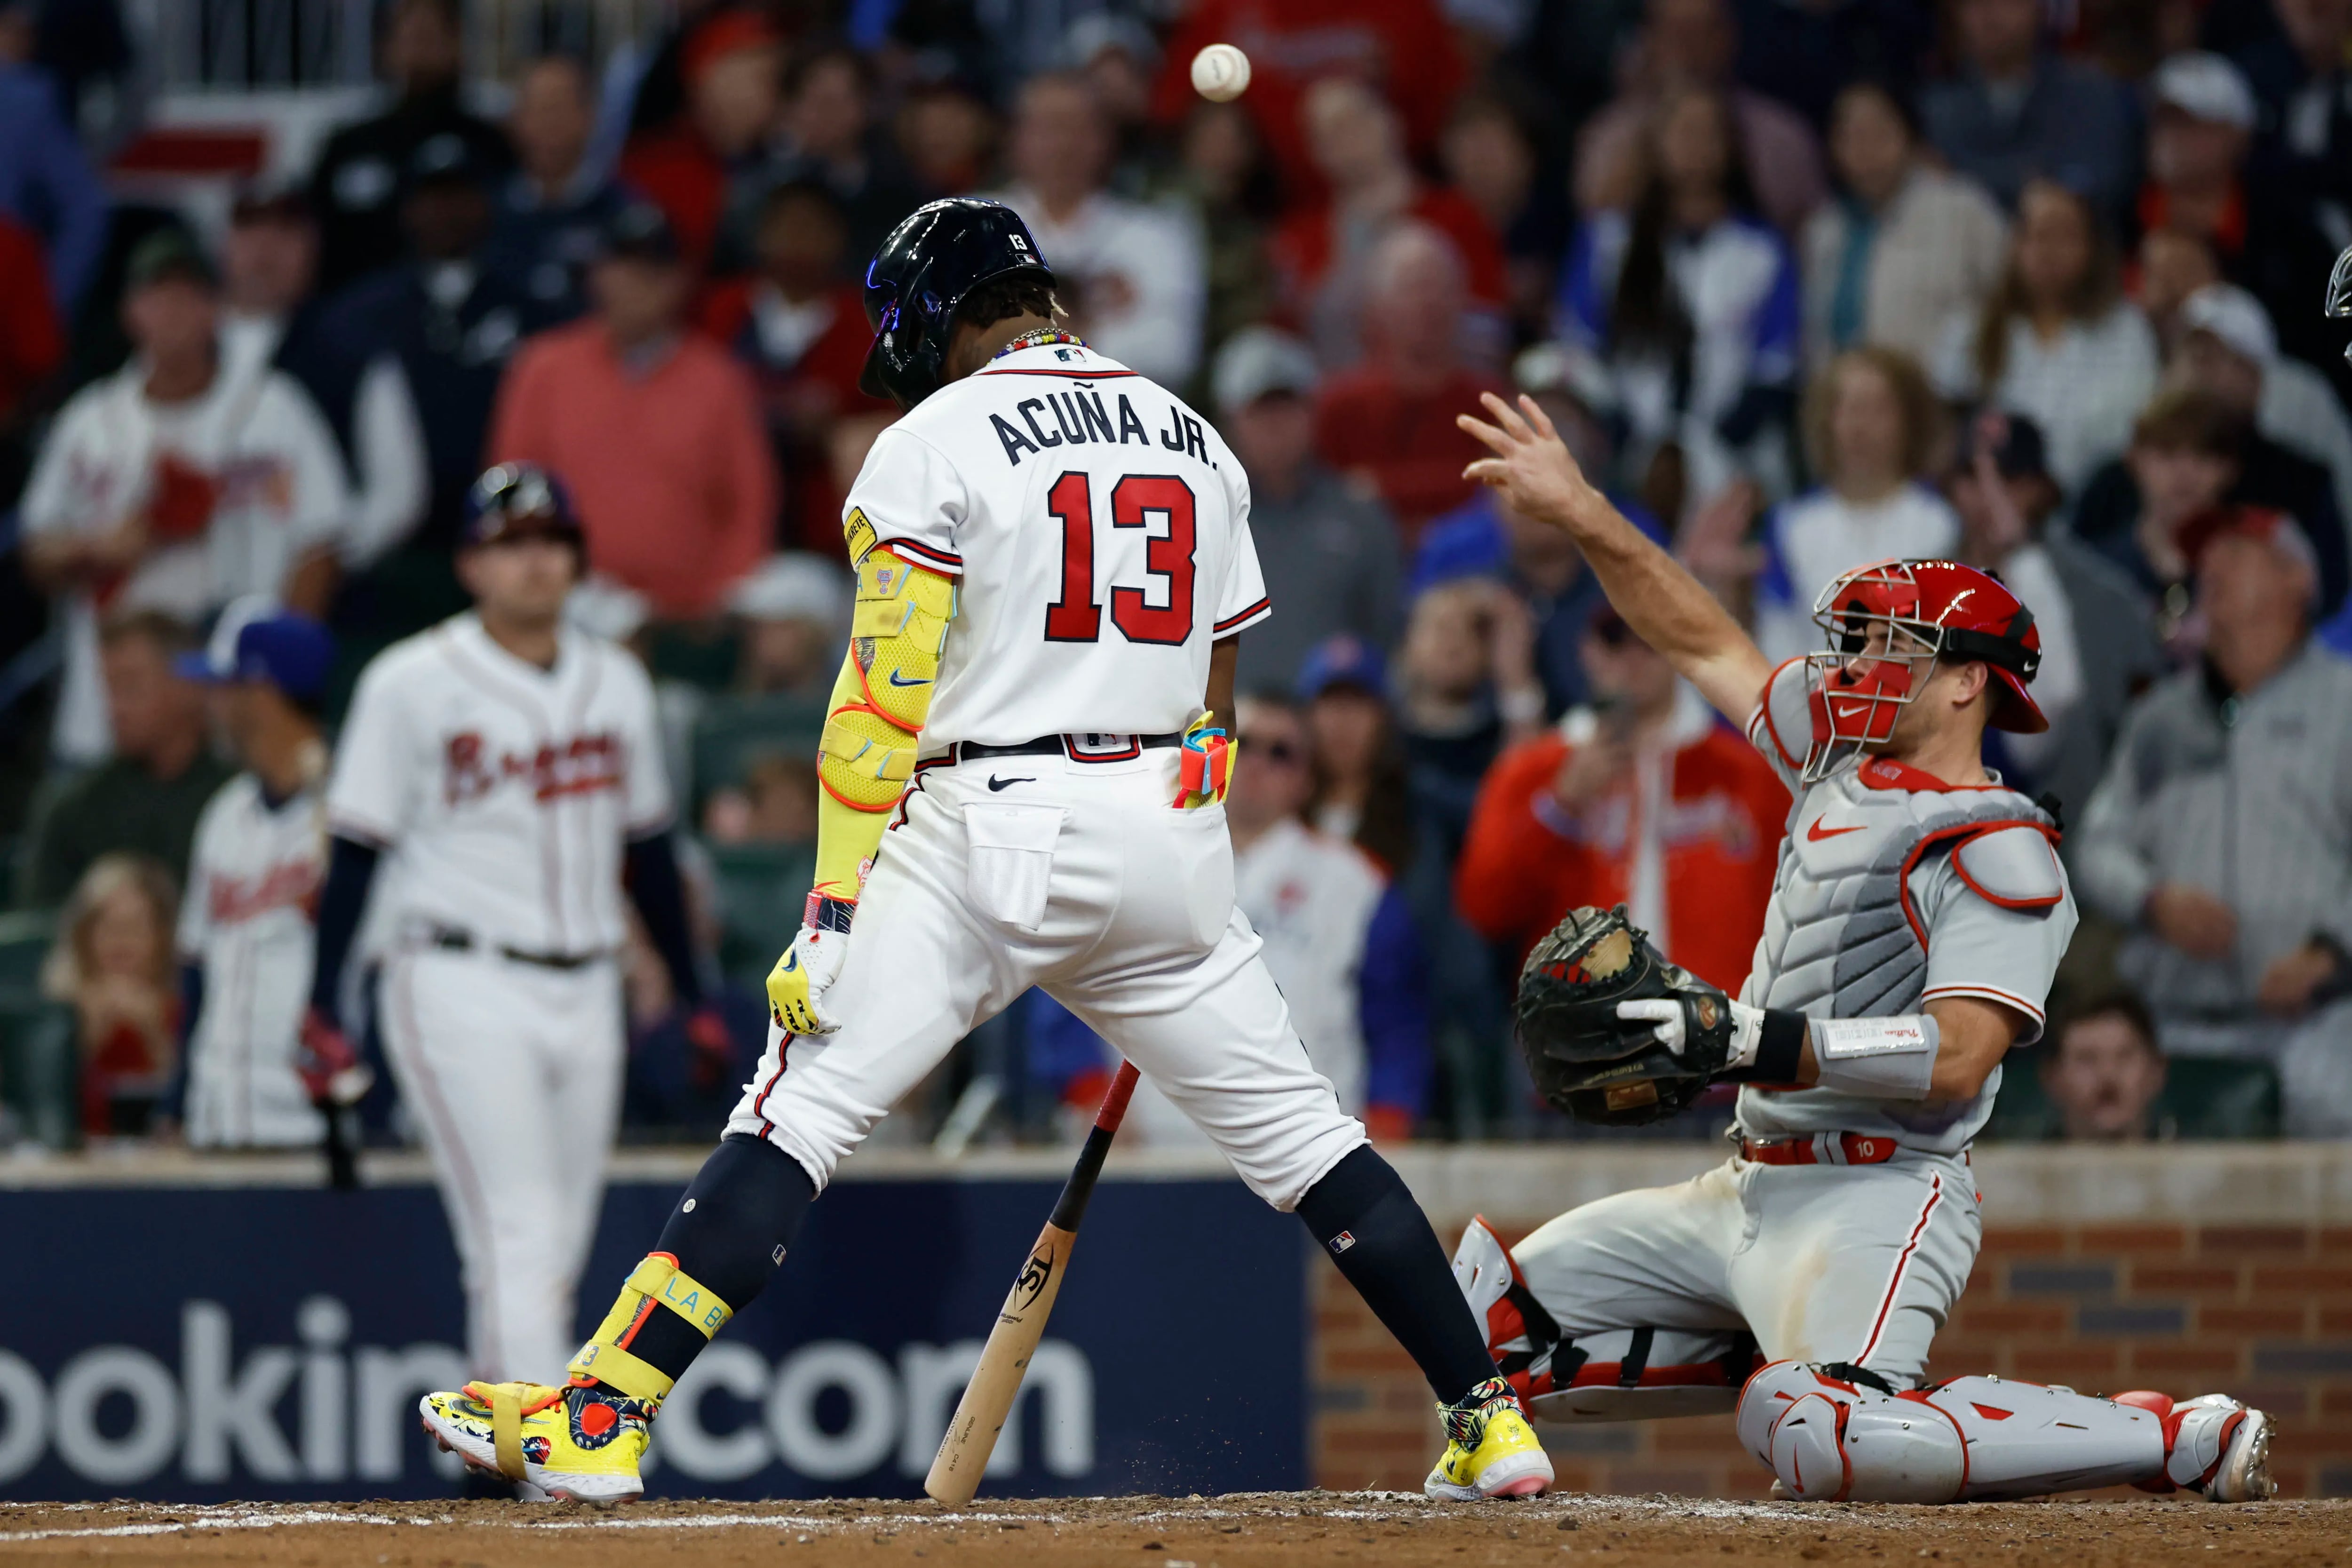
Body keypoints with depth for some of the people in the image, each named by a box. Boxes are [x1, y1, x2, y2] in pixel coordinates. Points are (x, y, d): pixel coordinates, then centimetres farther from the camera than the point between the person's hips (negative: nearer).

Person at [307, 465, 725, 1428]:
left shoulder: (617, 683, 12)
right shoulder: (413, 684, -4)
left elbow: (647, 849, 19)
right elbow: (354, 849, -4)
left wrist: (692, 996, 17)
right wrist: (324, 1006, -11)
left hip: (584, 992, 6)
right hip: (463, 988, -6)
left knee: (555, 1260, 8)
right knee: (516, 1241, -15)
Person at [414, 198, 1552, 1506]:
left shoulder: (937, 444, -3)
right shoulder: (1198, 444, 15)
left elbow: (885, 703, -11)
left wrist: (837, 905, -13)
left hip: (990, 831, -5)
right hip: (1171, 843, 5)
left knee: (799, 1115, -8)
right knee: (1301, 1132, 13)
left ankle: (600, 1416, -17)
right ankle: (1491, 1422, 10)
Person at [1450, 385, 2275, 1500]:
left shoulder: (1997, 852, -12)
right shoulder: (1841, 761, 14)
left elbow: (1957, 1060, -23)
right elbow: (1706, 645, 24)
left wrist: (1746, 1040, -29)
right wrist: (1582, 516, 18)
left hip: (1878, 1196, -9)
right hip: (1752, 1190, 9)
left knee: (1823, 1446, -35)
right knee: (1496, 1319, 10)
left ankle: (2182, 1442, -20)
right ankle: (1801, 1367, 14)